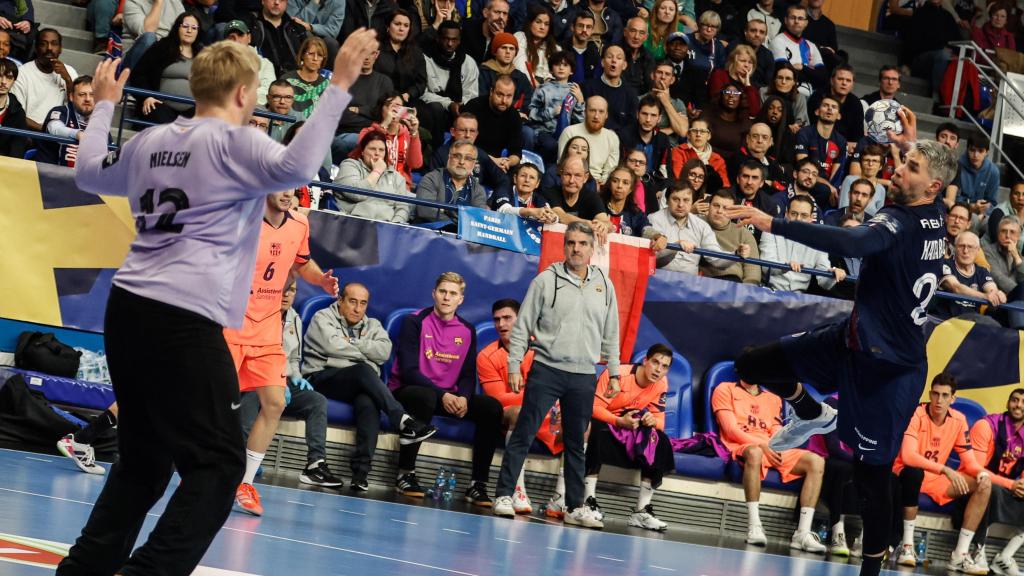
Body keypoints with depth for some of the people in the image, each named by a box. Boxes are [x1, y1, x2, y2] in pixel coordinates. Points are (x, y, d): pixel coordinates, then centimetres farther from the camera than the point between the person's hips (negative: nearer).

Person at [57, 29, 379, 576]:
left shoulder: (151, 141, 15)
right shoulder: (234, 141, -5)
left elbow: (88, 173, 32)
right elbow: (296, 166, -25)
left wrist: (103, 106, 46)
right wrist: (339, 85, -21)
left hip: (128, 307, 8)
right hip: (184, 320, -8)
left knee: (143, 458, 18)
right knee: (217, 464, -5)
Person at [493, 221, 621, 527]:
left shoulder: (604, 286, 9)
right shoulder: (546, 281, -1)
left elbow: (610, 335, 15)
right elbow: (522, 327, 0)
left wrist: (614, 373, 12)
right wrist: (514, 367, -5)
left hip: (584, 376, 3)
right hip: (547, 369, -3)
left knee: (576, 443, 9)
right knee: (523, 434, -5)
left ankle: (575, 507, 14)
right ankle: (504, 495, -1)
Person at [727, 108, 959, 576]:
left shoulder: (901, 223, -24)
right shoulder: (932, 219, 2)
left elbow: (850, 243, -44)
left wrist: (773, 224, -49)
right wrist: (913, 145, 33)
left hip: (887, 367, -9)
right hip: (854, 342, 9)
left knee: (871, 474, 1)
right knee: (752, 365, 7)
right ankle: (813, 416, 32)